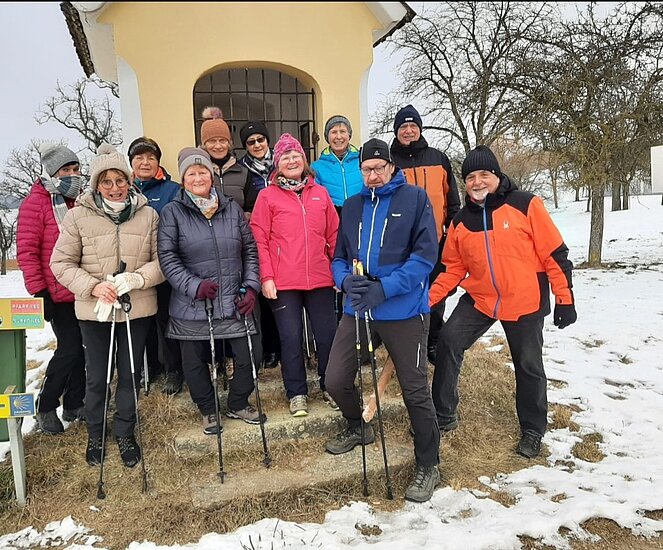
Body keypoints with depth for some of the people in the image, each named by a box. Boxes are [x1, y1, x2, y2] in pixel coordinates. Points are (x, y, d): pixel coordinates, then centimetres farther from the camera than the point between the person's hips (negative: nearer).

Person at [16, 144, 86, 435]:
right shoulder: (36, 203, -7)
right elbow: (26, 251, -11)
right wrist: (39, 291, -14)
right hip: (58, 294, -6)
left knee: (78, 348, 11)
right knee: (70, 349, -6)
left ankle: (74, 404, 25)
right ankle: (45, 407, 14)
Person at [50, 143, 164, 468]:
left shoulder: (148, 215, -3)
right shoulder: (78, 215, -5)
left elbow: (161, 260, -1)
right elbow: (61, 263, -2)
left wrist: (137, 278, -19)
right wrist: (93, 286, -16)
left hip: (137, 309, 1)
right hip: (93, 311, -1)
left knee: (130, 374, 13)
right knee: (96, 377, 12)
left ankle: (125, 433, 34)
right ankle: (95, 435, 36)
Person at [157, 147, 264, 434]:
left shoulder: (232, 209, 7)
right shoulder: (172, 212, -3)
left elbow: (250, 250, 9)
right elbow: (167, 257, -8)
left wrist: (251, 287, -1)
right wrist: (194, 286, -19)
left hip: (234, 303, 2)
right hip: (192, 307, -2)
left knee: (250, 355, 4)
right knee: (195, 362, 11)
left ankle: (238, 404, 32)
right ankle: (207, 410, 37)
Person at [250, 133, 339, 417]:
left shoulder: (320, 193, 10)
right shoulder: (267, 196, 2)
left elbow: (334, 234, 12)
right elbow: (259, 239, -2)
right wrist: (266, 277, -8)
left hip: (320, 279, 3)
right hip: (283, 282, -2)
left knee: (327, 334, 9)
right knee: (291, 337, 5)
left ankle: (330, 387, 29)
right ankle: (297, 393, 22)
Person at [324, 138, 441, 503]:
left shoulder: (415, 199, -3)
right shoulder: (352, 206, 12)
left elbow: (425, 255, -11)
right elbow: (339, 257, 13)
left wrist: (383, 289, -21)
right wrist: (347, 280, -10)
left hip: (404, 311, -4)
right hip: (358, 310, 5)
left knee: (415, 391, 3)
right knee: (336, 381, 6)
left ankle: (428, 465, 26)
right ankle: (358, 428, 39)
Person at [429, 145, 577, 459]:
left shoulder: (525, 205, -12)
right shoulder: (461, 221, 1)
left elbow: (554, 253, -9)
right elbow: (454, 269, 5)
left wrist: (564, 299, -10)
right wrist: (427, 298, -7)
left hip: (525, 302, -3)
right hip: (480, 299, 3)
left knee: (528, 366, 8)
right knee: (448, 341, -10)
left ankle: (533, 430, 31)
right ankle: (444, 415, 7)